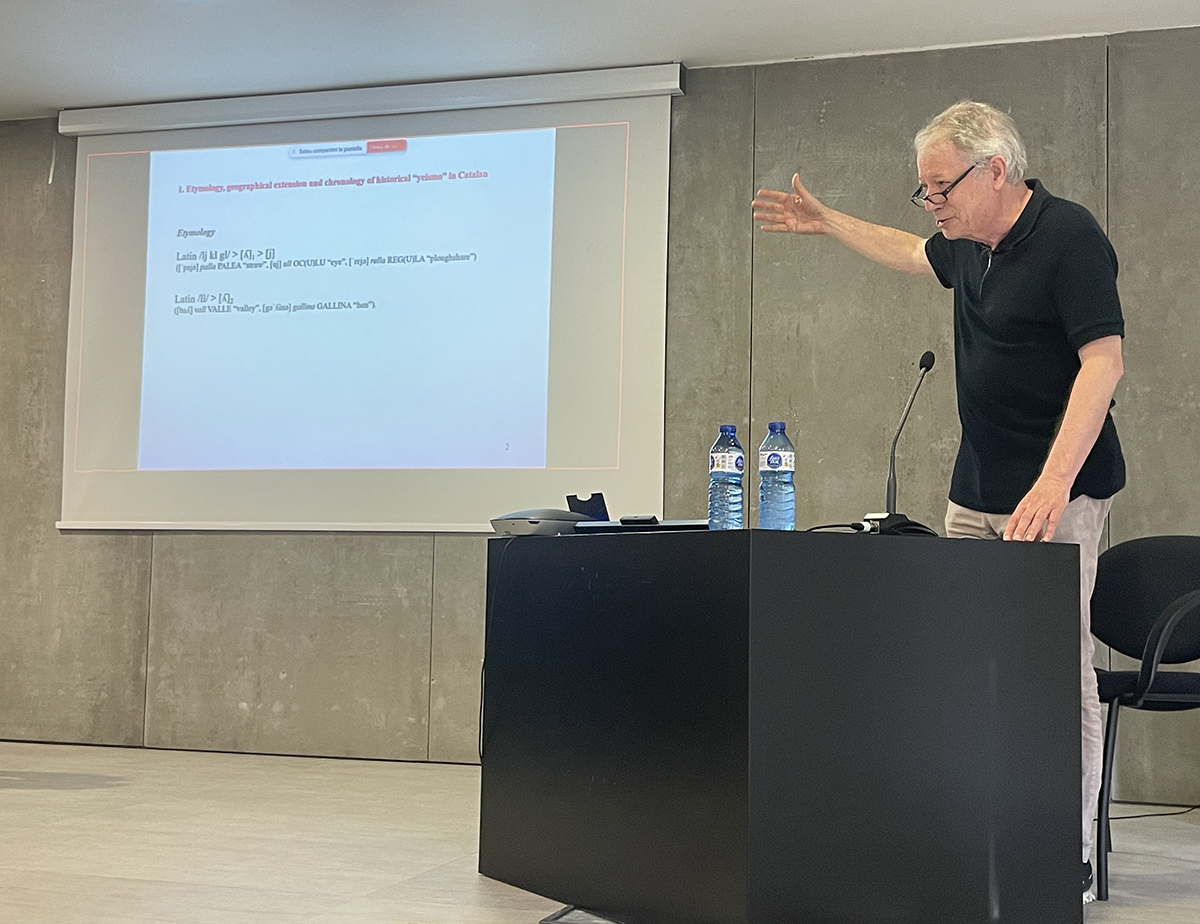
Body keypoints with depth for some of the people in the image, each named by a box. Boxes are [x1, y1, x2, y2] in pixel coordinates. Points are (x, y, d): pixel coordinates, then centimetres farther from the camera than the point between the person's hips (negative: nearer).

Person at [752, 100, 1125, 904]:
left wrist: (1054, 485, -30)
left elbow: (1103, 362, -21)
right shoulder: (969, 248, 11)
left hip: (1056, 496, -8)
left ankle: (1071, 857, 1)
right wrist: (825, 224, 37)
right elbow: (913, 255, 35)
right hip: (975, 493, 8)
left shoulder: (1069, 237, -13)